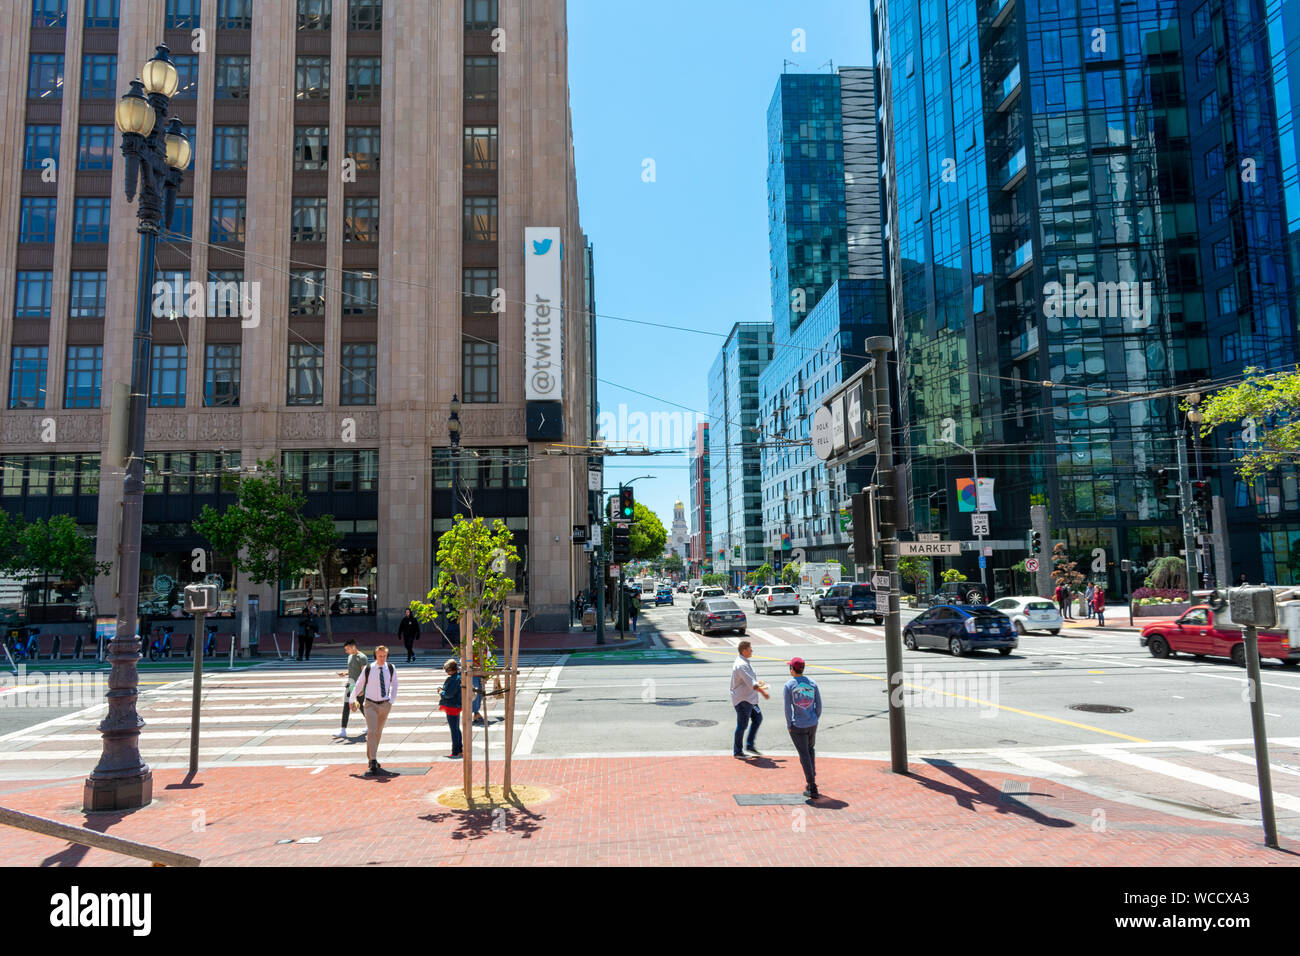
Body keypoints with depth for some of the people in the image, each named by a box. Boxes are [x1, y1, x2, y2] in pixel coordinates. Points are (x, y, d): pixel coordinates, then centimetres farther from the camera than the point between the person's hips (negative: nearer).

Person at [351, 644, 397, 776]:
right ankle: (373, 762, -15)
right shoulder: (368, 669, -12)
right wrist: (353, 699, 11)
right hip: (371, 704, -3)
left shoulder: (391, 669, -4)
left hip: (385, 705, 3)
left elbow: (394, 685, 11)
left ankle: (370, 756, 33)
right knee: (372, 732, -14)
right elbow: (359, 684, 3)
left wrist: (392, 701, 5)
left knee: (378, 733, 14)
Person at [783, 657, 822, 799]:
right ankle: (812, 778, 27)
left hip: (797, 726, -4)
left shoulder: (789, 685, -11)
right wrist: (815, 720, 14)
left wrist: (789, 725, 0)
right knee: (811, 749, 26)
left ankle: (813, 789, 5)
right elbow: (819, 704, 3)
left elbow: (787, 708, -11)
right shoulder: (812, 683, 0)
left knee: (804, 755, 3)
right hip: (812, 724, 4)